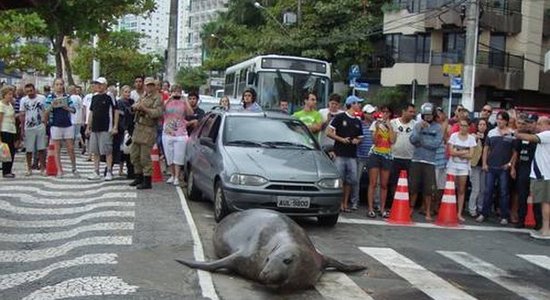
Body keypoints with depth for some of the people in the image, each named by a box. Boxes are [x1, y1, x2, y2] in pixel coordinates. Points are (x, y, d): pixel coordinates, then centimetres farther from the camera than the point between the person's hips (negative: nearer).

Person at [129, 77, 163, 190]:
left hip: (148, 130, -8)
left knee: (145, 157, -7)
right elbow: (134, 107, 16)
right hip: (138, 128, 8)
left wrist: (144, 108, -26)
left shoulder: (157, 98, -7)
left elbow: (157, 113, -20)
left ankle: (147, 181, 1)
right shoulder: (144, 96, 17)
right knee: (134, 154, 14)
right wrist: (135, 106, -6)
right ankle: (139, 177, 27)